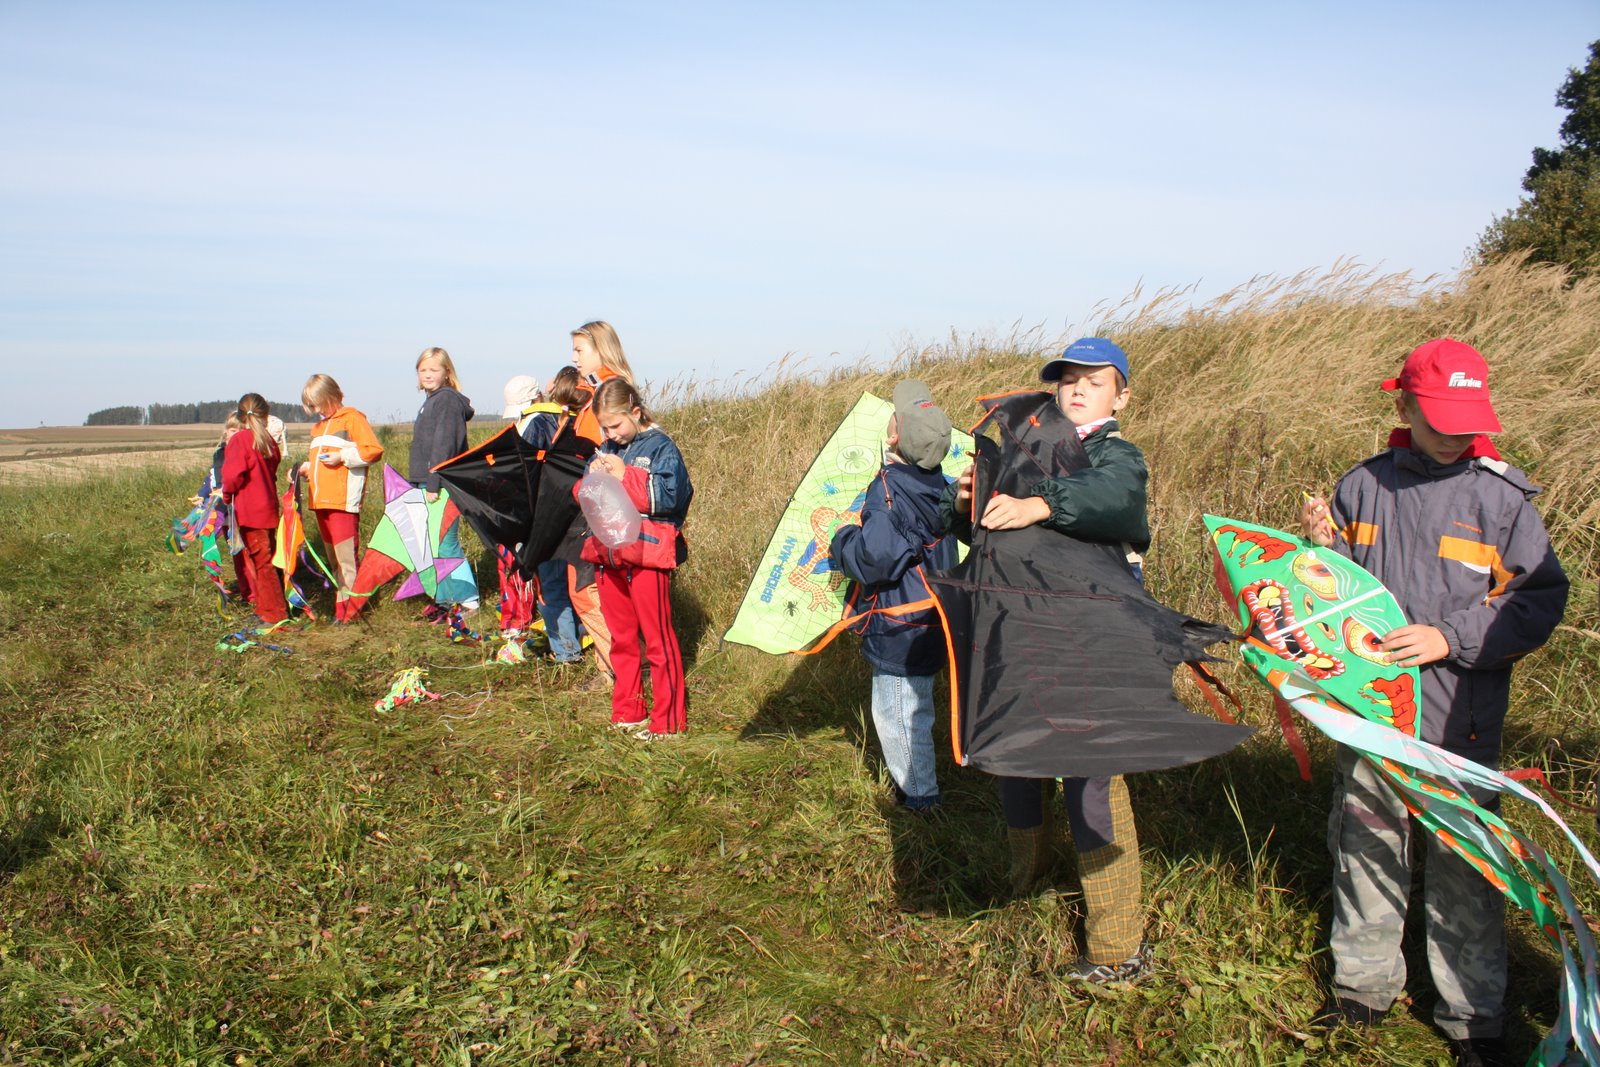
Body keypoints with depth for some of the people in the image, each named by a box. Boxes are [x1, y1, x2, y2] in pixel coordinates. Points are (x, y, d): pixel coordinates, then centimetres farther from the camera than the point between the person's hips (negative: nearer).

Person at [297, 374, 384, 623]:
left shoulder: (353, 419, -2)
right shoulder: (318, 427, 22)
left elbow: (374, 450, -11)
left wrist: (343, 457, -15)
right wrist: (307, 467, 14)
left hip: (344, 501, -8)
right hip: (320, 501, 8)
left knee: (346, 556, -10)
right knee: (333, 557, 9)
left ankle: (349, 607, -8)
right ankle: (341, 605, 13)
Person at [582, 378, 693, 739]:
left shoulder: (660, 446, -7)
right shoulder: (608, 449, 12)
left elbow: (670, 495, -19)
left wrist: (625, 475, -19)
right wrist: (593, 477, -7)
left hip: (646, 552, -7)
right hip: (608, 553, 7)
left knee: (658, 639, -1)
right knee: (621, 639, 15)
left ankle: (667, 719, 6)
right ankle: (626, 712, 27)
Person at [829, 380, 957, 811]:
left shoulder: (890, 491, -25)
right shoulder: (935, 484, 3)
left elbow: (874, 561, -31)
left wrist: (842, 538, -10)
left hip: (900, 628, -10)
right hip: (928, 617, 10)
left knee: (898, 714, 6)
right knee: (910, 708, 23)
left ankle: (919, 793, 19)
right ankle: (916, 782, 37)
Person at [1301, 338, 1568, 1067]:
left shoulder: (1500, 494, -4)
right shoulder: (1363, 487, 3)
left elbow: (1542, 598, -4)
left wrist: (1452, 637, -15)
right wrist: (1319, 549, -9)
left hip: (1459, 722, -3)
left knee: (1463, 866, 5)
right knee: (1364, 848, 15)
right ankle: (1363, 985, 33)